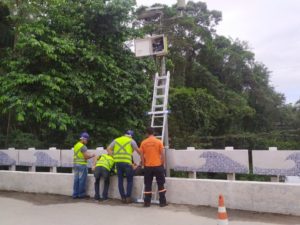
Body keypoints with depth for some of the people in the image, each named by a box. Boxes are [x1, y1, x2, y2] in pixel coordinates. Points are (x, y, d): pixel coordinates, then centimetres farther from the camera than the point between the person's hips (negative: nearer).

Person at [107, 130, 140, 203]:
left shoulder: (116, 140, 18)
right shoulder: (131, 141, 7)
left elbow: (108, 149, 12)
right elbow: (138, 150, 4)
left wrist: (114, 156, 12)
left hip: (117, 162, 4)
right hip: (127, 162, -3)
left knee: (120, 180, 12)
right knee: (130, 180, 10)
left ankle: (123, 197, 15)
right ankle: (128, 197, 6)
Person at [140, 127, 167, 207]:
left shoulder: (143, 143, 0)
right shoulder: (158, 141, -4)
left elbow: (142, 156, 2)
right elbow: (162, 154, -5)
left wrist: (143, 165, 14)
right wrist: (162, 163, 7)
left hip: (148, 166, 1)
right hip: (158, 165, -1)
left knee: (148, 185, 9)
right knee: (160, 184, 9)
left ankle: (147, 202, 12)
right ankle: (162, 202, 12)